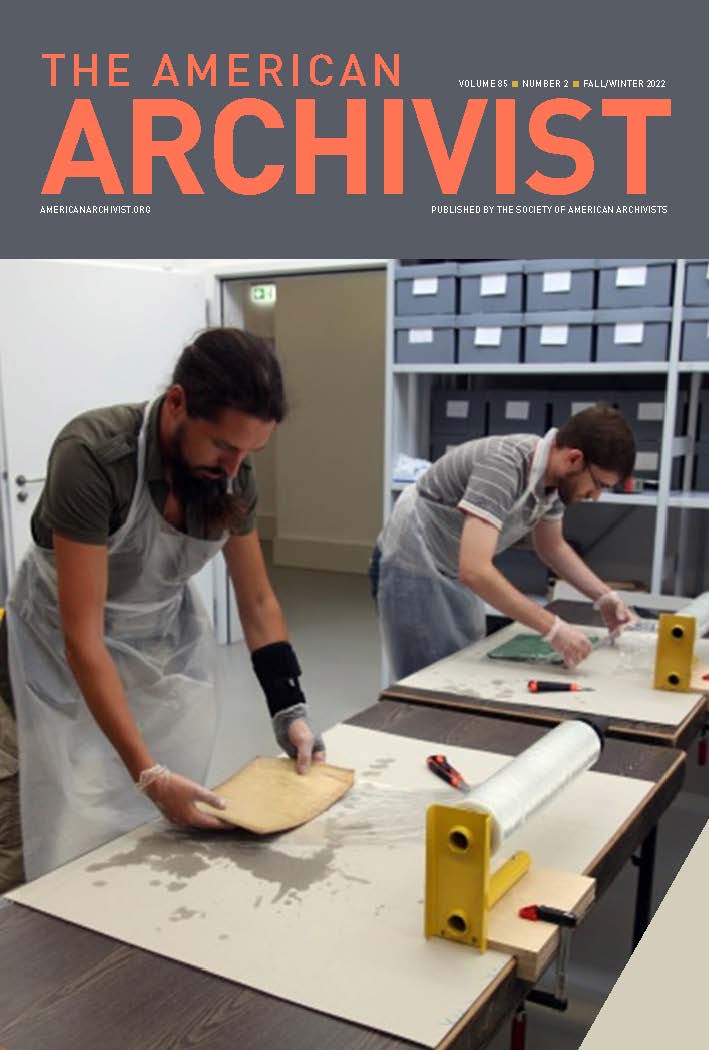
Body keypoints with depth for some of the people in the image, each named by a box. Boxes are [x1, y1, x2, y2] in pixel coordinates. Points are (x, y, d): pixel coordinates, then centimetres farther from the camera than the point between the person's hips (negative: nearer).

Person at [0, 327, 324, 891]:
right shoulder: (92, 456, -30)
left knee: (175, 836, 1)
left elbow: (258, 600, 0)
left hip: (169, 647, 4)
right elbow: (83, 639, -29)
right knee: (72, 847, -4)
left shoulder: (232, 475, -13)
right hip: (67, 658, -4)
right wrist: (148, 773, -32)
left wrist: (290, 710, -9)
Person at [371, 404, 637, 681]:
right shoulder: (502, 465, -32)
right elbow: (475, 570, -40)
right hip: (413, 570, -8)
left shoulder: (554, 477, -6)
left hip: (455, 573, 8)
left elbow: (552, 546, 13)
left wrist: (605, 596, 2)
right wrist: (553, 628, -39)